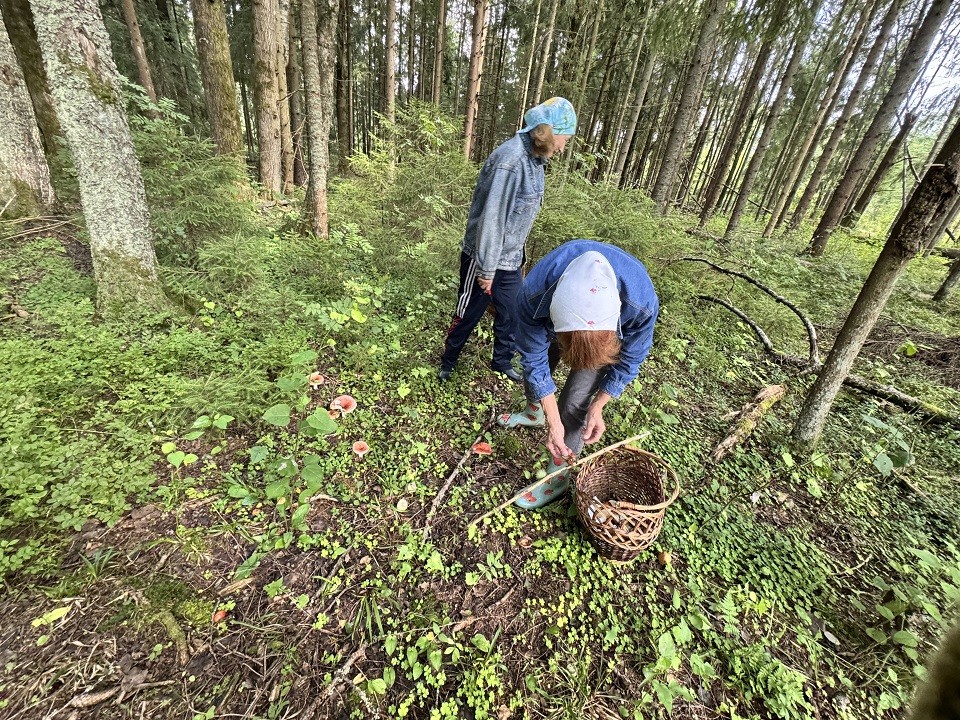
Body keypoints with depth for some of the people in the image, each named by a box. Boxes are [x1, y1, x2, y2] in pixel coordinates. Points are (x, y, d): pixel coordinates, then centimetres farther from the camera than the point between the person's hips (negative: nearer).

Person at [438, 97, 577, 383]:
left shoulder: (534, 159, 5)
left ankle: (502, 361, 37)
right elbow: (491, 218, -25)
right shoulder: (509, 162, -24)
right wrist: (487, 268, -21)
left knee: (513, 315, 16)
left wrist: (516, 253, 15)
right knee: (467, 315, 9)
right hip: (484, 259, -8)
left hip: (511, 260, 8)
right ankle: (447, 362, 31)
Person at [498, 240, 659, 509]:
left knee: (574, 404, -9)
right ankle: (534, 413, 51)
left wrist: (597, 408, -21)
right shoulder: (533, 295, -43)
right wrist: (553, 423, -28)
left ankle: (557, 476, 13)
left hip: (613, 329, -2)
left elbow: (628, 360, -20)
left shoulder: (642, 303, -43)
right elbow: (535, 360, -27)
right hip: (556, 317, 2)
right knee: (533, 367, 16)